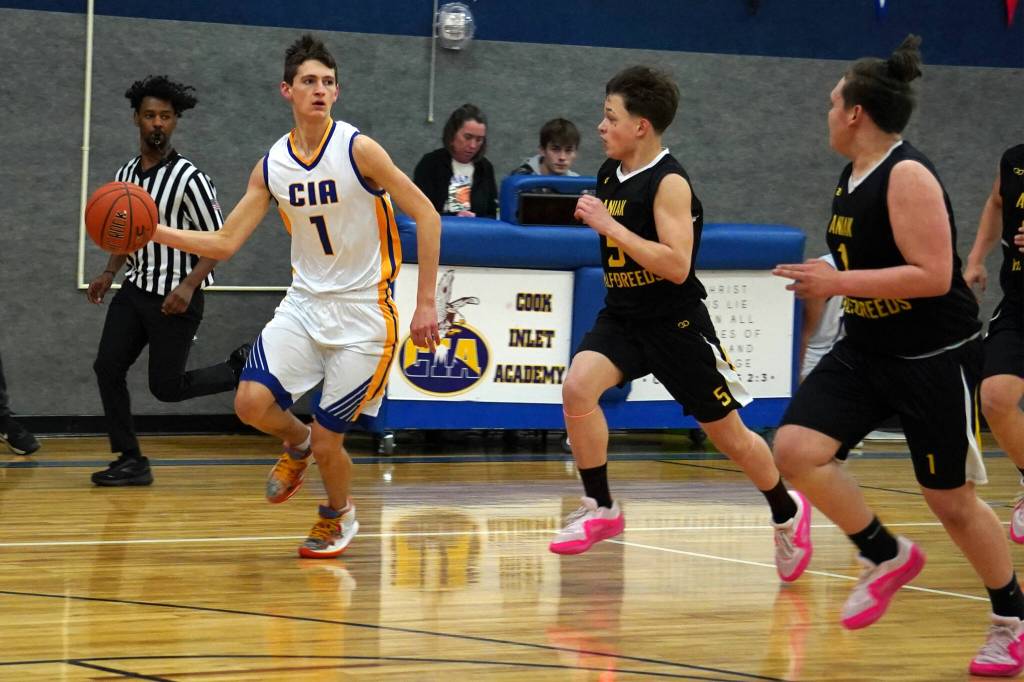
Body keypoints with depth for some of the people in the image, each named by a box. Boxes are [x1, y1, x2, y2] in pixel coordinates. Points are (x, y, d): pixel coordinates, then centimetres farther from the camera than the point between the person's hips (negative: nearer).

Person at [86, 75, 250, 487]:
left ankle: (242, 370, 19)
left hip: (175, 298, -7)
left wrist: (189, 285, -24)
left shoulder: (189, 179, -15)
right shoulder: (126, 175, 7)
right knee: (107, 367, -5)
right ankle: (130, 462, 3)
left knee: (166, 387, -3)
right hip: (136, 288, 7)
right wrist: (109, 273, 9)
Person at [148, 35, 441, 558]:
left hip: (364, 313, -4)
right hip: (305, 302, 4)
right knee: (252, 403, -18)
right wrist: (156, 231, -9)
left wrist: (425, 303, -12)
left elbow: (426, 215, -10)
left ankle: (339, 515, 32)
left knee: (327, 443, -3)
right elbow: (225, 243, 4)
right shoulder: (272, 166, 1)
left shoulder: (357, 150, -13)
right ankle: (296, 444, 18)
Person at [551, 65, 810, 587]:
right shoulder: (609, 174, 4)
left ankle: (787, 512, 32)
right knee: (577, 386, -21)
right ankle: (600, 509, -9)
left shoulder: (669, 183, -18)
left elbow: (677, 265, -28)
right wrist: (591, 219, 6)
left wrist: (609, 225, -27)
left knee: (727, 432, 7)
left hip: (675, 324, -6)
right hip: (621, 316, 6)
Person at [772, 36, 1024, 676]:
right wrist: (828, 282, 14)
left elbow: (932, 275, -27)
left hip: (936, 358, -8)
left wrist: (839, 282, -26)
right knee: (796, 449, -12)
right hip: (867, 351, 8)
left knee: (951, 500, 1)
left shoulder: (908, 176, -20)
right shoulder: (853, 178, 7)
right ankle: (886, 556, 6)